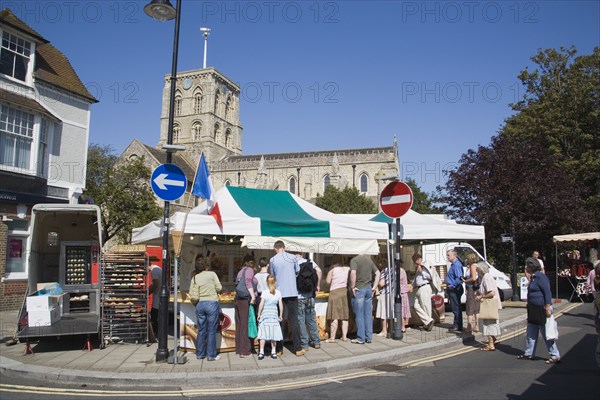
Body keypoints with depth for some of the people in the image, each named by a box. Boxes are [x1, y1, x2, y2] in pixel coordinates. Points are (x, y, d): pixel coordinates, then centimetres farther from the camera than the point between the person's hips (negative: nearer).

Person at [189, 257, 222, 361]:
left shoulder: (195, 277, 5)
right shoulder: (212, 274, -4)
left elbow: (192, 295, 2)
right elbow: (219, 288, -4)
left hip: (200, 304, 4)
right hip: (212, 303, -4)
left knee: (201, 330, 14)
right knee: (211, 331, 3)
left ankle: (200, 354, 20)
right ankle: (211, 355, 6)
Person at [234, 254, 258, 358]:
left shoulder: (240, 271, 22)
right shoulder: (249, 270, -1)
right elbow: (248, 282, -17)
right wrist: (253, 296, -22)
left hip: (238, 299, 8)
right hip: (246, 300, -8)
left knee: (239, 325, 11)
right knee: (246, 325, -6)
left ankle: (239, 349, 17)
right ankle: (245, 351, -4)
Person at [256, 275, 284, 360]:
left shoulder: (264, 292, -6)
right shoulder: (278, 293, 1)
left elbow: (261, 304, -10)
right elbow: (281, 305, 0)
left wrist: (259, 314, -1)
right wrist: (281, 315, 10)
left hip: (265, 315, -2)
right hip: (274, 315, 2)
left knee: (263, 333, 2)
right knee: (273, 333, 6)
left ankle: (261, 352, 2)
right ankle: (273, 352, 9)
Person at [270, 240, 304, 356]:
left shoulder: (272, 260, -1)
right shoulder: (293, 257, -2)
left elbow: (272, 276, 11)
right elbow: (297, 272, 10)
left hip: (279, 293, 1)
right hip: (292, 292, 0)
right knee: (293, 320, 4)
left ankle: (279, 349, 13)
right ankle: (298, 348, 3)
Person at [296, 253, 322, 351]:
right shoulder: (310, 262, 4)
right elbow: (319, 271, -10)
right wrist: (318, 285, -1)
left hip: (298, 297, -3)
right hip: (310, 296, 4)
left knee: (301, 321, 4)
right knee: (311, 320, 16)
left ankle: (304, 345, 8)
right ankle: (316, 342, 21)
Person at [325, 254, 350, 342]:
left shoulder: (333, 268, -3)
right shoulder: (348, 268, 7)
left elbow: (328, 281, -4)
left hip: (335, 291, -4)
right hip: (345, 291, 4)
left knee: (334, 316, -3)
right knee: (345, 316, 10)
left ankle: (332, 338, -3)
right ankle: (344, 336, 14)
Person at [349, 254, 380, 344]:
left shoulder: (354, 260, -9)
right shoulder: (369, 260, 11)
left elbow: (353, 273, -24)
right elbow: (377, 273, 11)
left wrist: (353, 286, -15)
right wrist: (374, 287, 10)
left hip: (359, 289, -6)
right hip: (369, 288, 6)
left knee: (359, 315, 1)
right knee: (368, 314, 10)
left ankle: (361, 338, 6)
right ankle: (369, 337, 16)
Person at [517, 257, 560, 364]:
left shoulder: (540, 277, -18)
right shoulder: (533, 277, 12)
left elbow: (547, 293, -21)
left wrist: (547, 308, -24)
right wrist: (529, 306, 22)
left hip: (541, 310, -10)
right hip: (533, 310, 10)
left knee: (546, 334, -1)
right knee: (531, 333, 15)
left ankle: (555, 356, 9)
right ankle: (529, 353, 24)